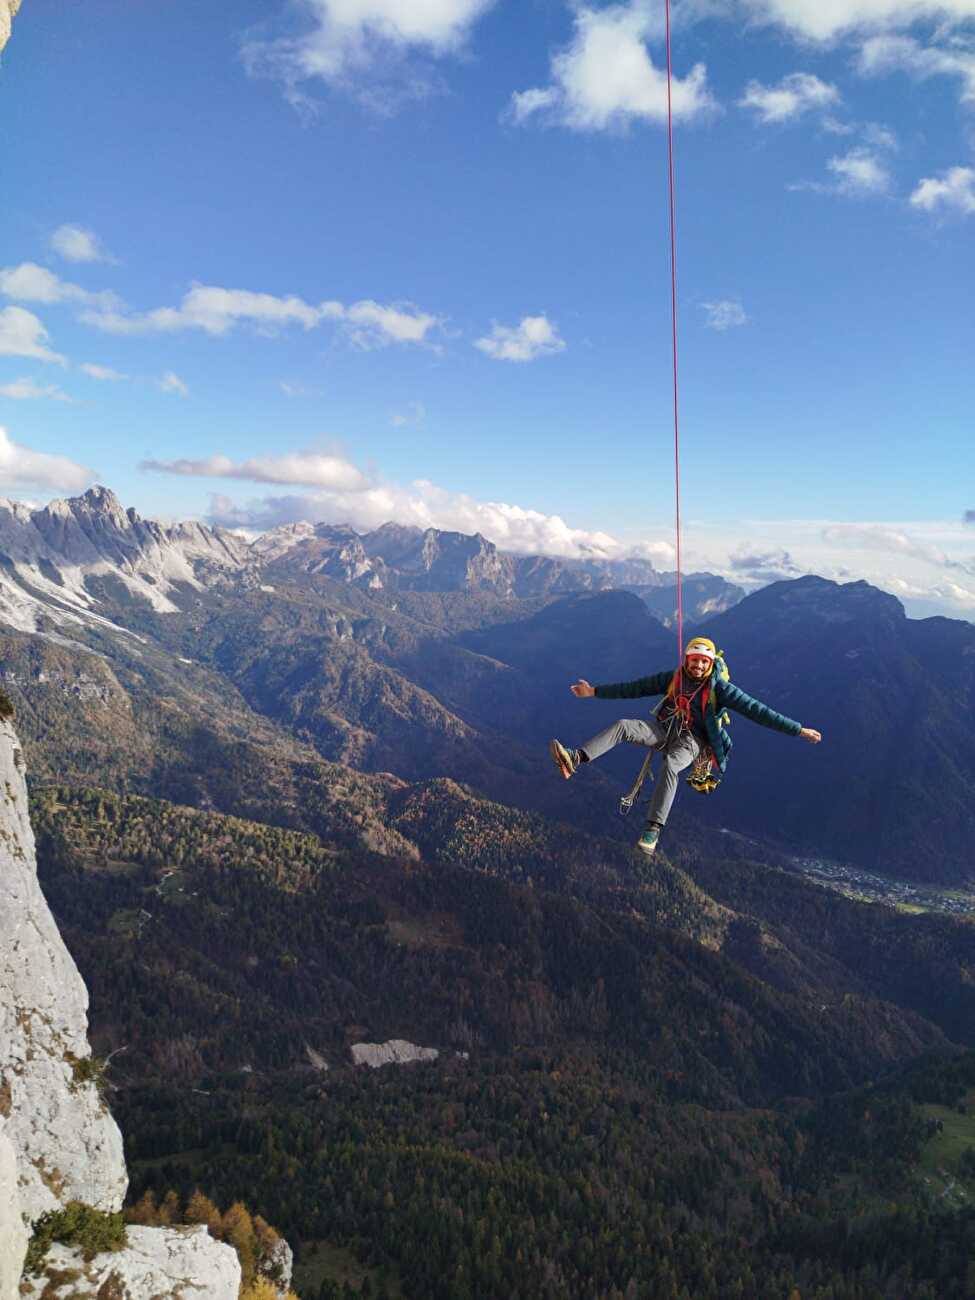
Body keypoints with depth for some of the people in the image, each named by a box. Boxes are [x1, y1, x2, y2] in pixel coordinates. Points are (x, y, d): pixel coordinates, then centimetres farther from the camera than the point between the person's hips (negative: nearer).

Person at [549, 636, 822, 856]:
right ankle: (575, 760, -39)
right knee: (624, 725, -23)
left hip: (691, 740, -3)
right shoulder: (672, 678, 3)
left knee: (669, 766, -37)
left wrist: (799, 730, -14)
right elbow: (633, 688, 9)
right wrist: (595, 692, 8)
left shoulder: (719, 687, -8)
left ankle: (653, 829, -37)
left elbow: (756, 710, -10)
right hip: (664, 729, 4)